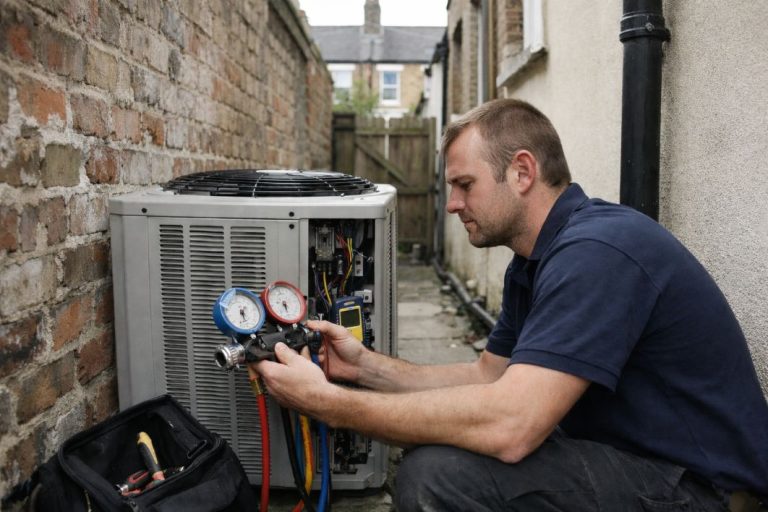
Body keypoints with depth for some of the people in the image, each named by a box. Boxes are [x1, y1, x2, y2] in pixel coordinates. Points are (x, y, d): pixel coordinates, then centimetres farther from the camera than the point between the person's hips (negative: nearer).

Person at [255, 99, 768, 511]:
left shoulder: (597, 251, -25)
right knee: (430, 445, 10)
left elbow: (507, 426, -34)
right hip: (620, 453, 10)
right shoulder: (535, 261, 8)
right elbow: (487, 374, 11)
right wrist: (365, 366, 0)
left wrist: (326, 401, -26)